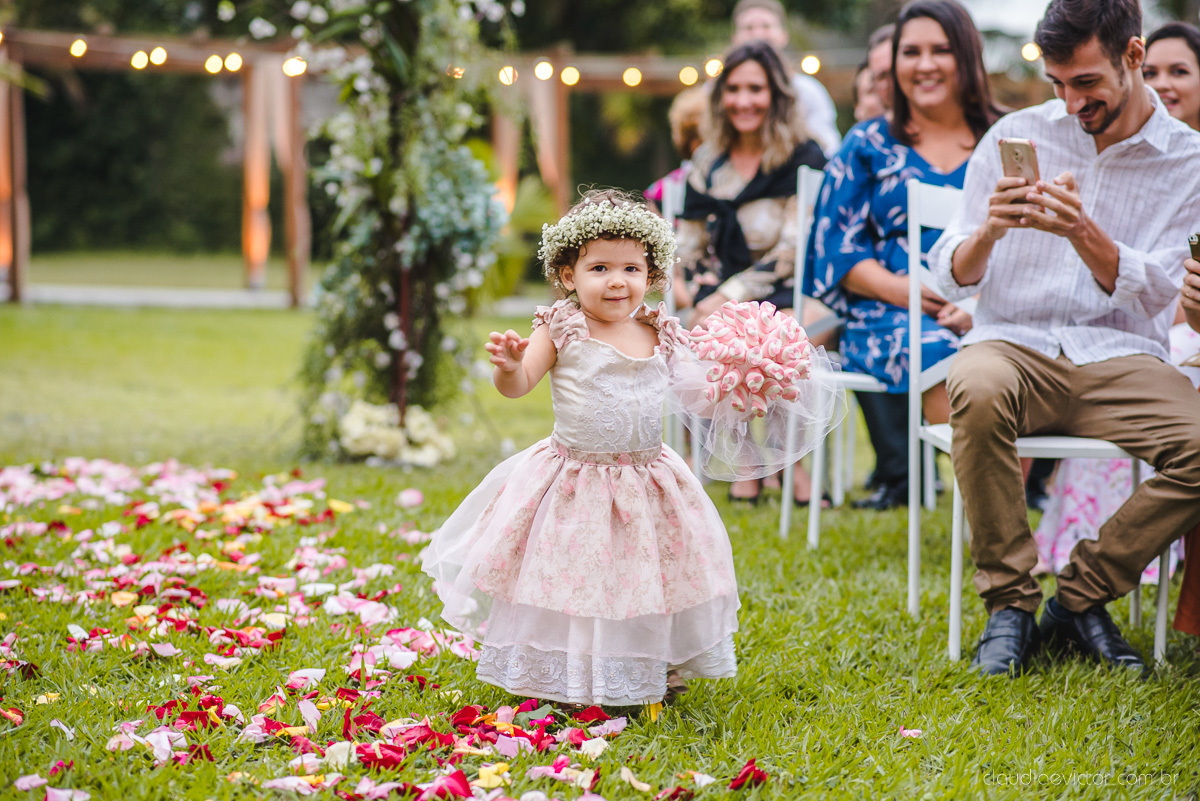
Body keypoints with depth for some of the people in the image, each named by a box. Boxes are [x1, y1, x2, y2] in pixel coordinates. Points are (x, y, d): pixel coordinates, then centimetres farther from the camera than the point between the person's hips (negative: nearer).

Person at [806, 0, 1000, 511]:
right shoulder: (868, 146, 17)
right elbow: (836, 247, 9)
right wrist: (903, 288, -10)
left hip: (991, 314, 1)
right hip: (888, 314, -1)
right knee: (936, 352, -38)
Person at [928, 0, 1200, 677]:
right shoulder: (1016, 135, 8)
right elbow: (953, 278, 7)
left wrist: (1082, 231, -23)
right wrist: (989, 231, -16)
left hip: (1121, 357, 0)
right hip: (1015, 344, 0)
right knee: (978, 391, -37)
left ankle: (1080, 599, -10)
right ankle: (1010, 603, -22)